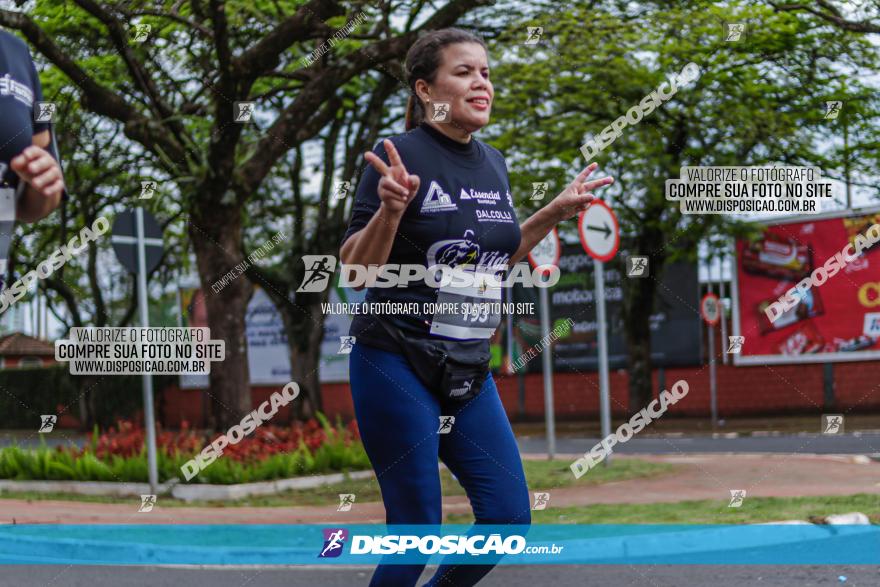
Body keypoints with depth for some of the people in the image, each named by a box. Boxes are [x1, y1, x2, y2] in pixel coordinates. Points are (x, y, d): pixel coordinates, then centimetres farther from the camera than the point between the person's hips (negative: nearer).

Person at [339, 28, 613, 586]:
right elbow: (356, 268, -15)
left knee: (510, 518, 4)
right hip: (396, 366, -7)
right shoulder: (401, 155, -13)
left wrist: (557, 211, 13)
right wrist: (391, 208, -31)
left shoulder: (493, 163, 8)